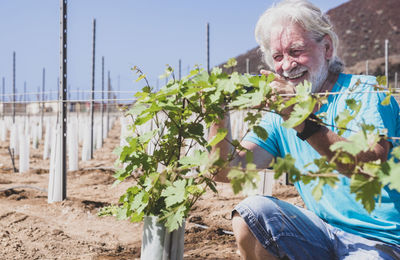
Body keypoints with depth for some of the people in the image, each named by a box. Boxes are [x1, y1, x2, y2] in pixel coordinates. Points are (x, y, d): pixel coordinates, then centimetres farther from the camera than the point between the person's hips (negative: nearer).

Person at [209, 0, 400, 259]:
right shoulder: (280, 114, 7)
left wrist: (305, 125, -42)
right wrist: (218, 117, -20)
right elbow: (228, 172, -3)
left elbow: (373, 167, -28)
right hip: (325, 232, 5)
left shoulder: (364, 91, -9)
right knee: (250, 212, -16)